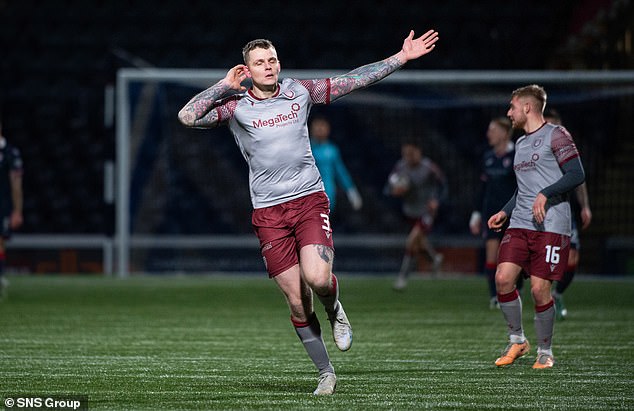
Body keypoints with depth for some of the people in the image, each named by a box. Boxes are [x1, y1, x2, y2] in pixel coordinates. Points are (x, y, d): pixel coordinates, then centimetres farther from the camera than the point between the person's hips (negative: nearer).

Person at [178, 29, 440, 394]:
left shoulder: (300, 92, 6)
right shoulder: (235, 107, 2)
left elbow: (354, 80, 9)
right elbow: (188, 117, -10)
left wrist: (402, 57, 8)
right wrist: (224, 86, -6)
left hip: (310, 200, 0)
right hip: (269, 211, 0)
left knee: (316, 277, -24)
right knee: (297, 302, -1)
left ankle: (334, 310, 13)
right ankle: (326, 372, 13)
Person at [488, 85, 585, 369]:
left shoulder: (555, 135, -3)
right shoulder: (521, 143, 22)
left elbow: (577, 175, -11)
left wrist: (545, 194, -20)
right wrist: (505, 212, 17)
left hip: (551, 227, -7)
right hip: (520, 225, 7)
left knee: (539, 289, -9)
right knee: (503, 278, -9)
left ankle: (545, 351, 9)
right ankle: (517, 340, 7)